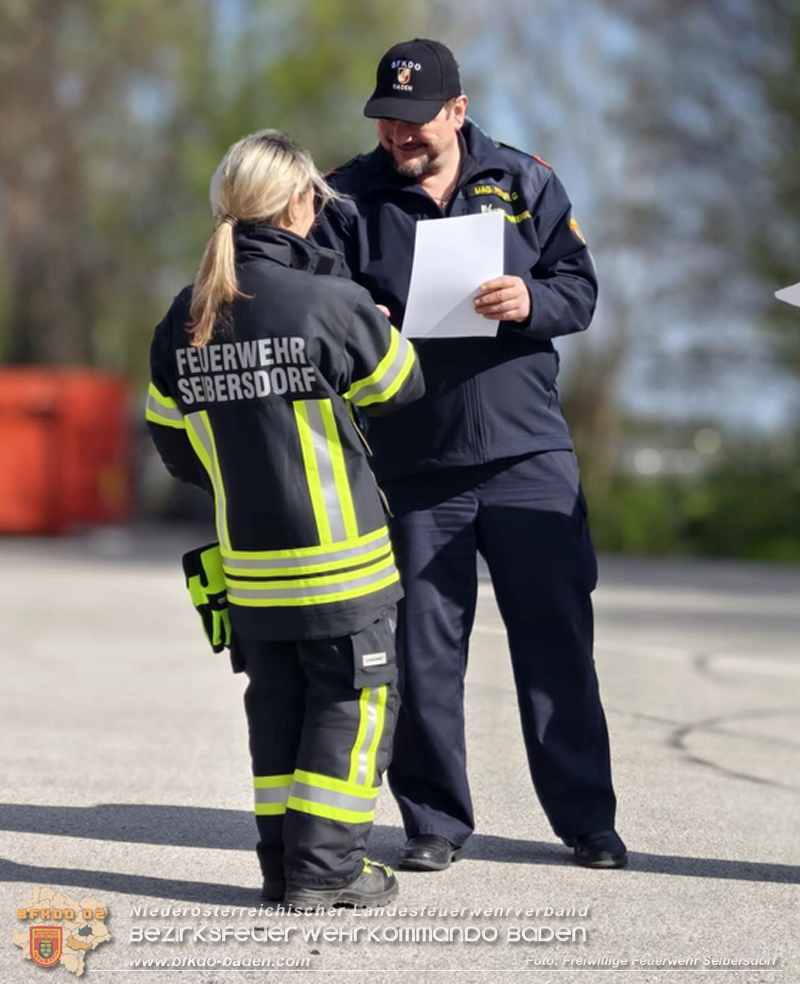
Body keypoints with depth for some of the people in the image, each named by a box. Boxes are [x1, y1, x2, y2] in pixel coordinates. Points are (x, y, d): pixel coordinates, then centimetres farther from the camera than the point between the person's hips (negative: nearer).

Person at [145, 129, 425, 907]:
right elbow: (400, 387, 1)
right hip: (338, 552, -6)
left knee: (277, 701, 15)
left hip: (247, 555, 6)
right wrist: (376, 328, 21)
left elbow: (173, 440, 10)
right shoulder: (332, 303, -15)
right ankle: (325, 863, 2)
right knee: (353, 699, 4)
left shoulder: (185, 320, 2)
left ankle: (282, 857, 17)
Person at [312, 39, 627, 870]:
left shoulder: (526, 182, 5)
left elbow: (580, 289, 4)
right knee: (422, 647, 3)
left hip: (529, 452, 0)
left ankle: (586, 817, 14)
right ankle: (434, 820, 17)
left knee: (557, 636, 3)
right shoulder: (348, 197, 3)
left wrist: (532, 301, -18)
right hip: (411, 464, 0)